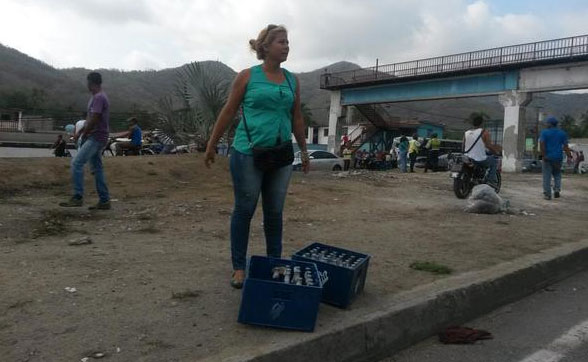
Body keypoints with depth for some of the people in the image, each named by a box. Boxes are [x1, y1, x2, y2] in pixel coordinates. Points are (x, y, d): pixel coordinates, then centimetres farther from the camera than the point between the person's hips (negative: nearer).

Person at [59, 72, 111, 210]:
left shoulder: (98, 98, -14)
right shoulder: (99, 97, 18)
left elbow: (93, 120, -19)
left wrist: (83, 135, -9)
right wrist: (84, 132, 14)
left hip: (95, 138, -10)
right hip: (96, 138, 10)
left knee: (76, 163, -14)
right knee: (97, 168, 9)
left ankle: (77, 198, -13)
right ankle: (104, 201, 11)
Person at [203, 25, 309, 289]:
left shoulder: (293, 81, 9)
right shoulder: (248, 76, -1)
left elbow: (297, 119, 17)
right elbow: (228, 112, 3)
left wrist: (304, 150, 18)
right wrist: (211, 145, 4)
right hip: (248, 153, -4)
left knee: (274, 213, 10)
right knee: (244, 211, 4)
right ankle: (239, 267, 15)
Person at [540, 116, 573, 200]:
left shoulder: (544, 132, -3)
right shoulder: (562, 133, 7)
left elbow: (542, 144, -14)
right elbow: (565, 146, 0)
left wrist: (543, 155, -17)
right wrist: (569, 156, -3)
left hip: (547, 157, -3)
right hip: (558, 157, 3)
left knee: (547, 176, 1)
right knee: (557, 175, 19)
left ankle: (547, 194, 1)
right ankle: (557, 189, -1)